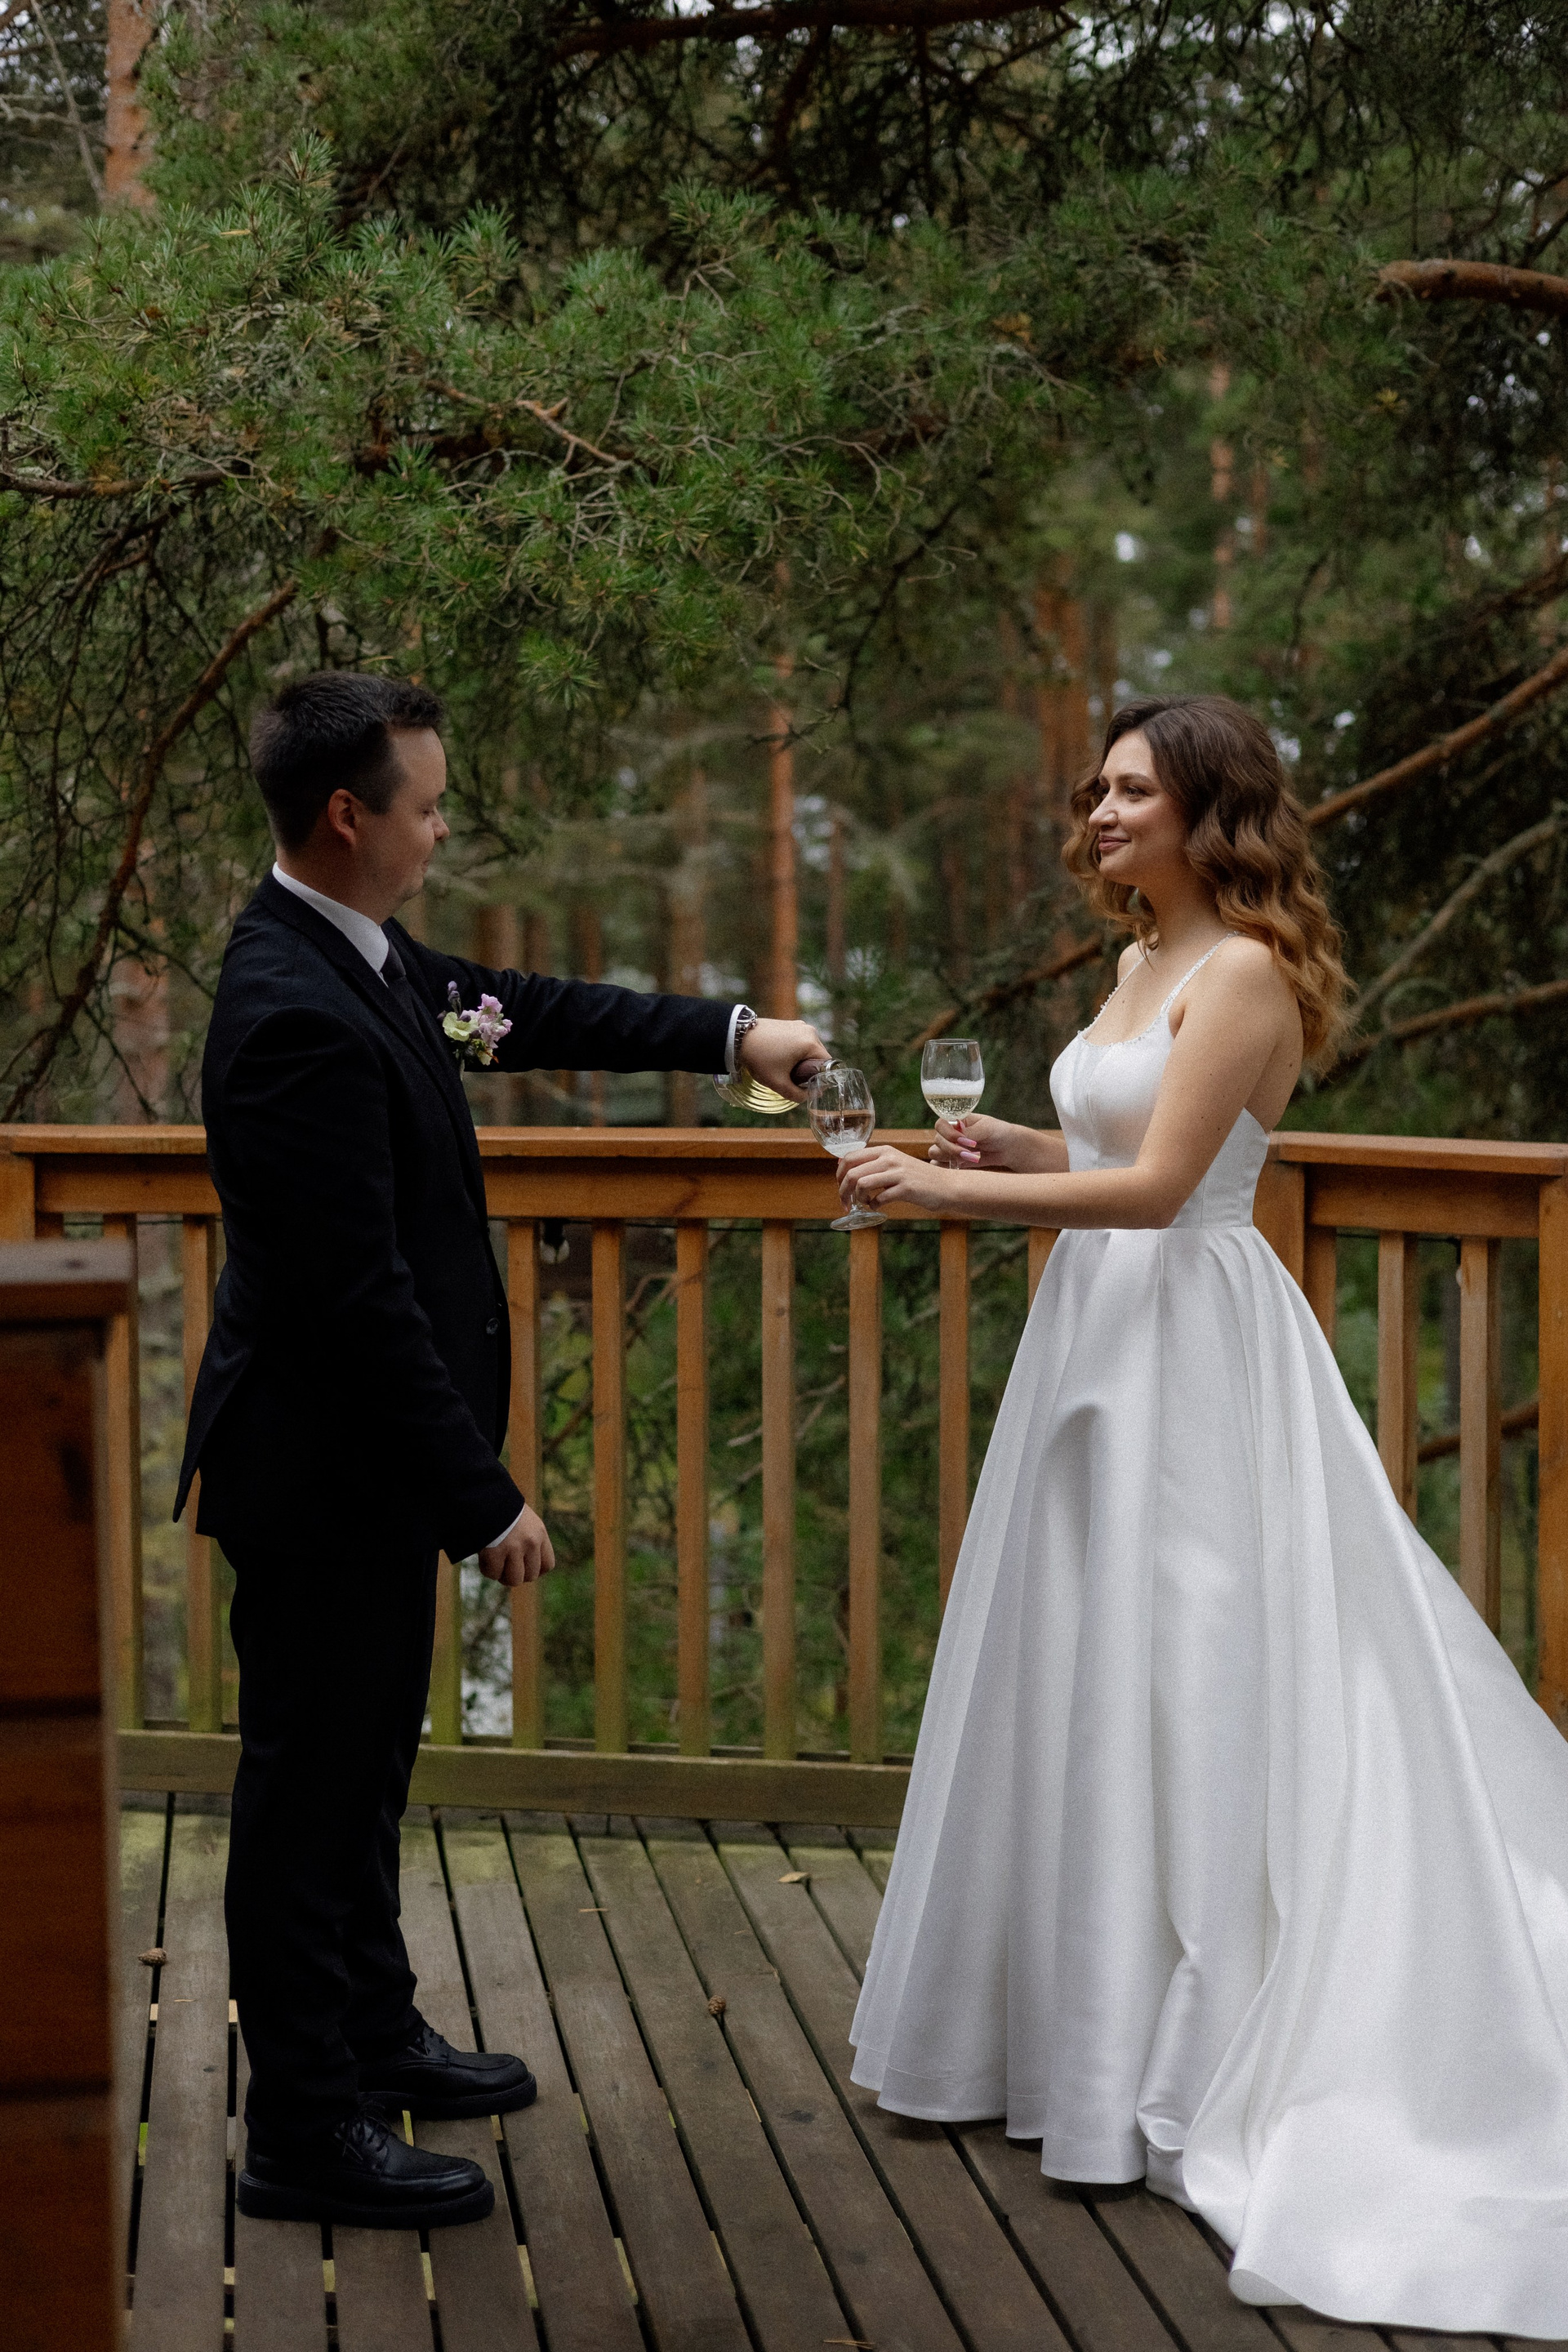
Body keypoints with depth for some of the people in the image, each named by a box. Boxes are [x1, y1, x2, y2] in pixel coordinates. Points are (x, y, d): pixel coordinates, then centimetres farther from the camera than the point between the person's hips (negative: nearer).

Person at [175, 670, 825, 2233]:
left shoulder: (354, 953, 3)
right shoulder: (299, 1017, -27)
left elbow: (521, 1011, 21)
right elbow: (361, 1296, -27)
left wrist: (727, 1034, 20)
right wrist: (485, 1499, -22)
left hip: (370, 1457, 10)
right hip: (322, 1470, -10)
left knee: (363, 1759, 22)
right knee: (313, 1782, 2)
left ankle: (372, 2036, 39)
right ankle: (304, 2134, 14)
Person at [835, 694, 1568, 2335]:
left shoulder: (1243, 972, -13)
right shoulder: (1144, 968, 15)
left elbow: (1158, 1183, -21)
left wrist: (950, 1192, -21)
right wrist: (1012, 1152, 4)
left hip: (1191, 1355, -9)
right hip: (1100, 1341, 9)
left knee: (1175, 1690, -3)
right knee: (1081, 1684, 11)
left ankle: (1181, 2067, 7)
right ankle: (1076, 2014, 22)